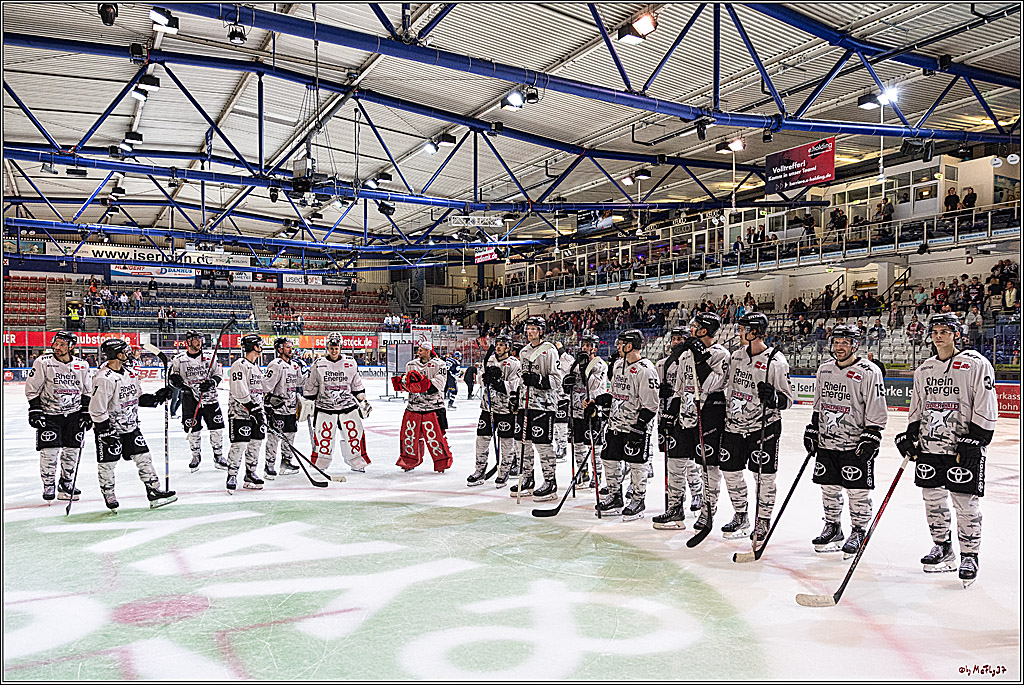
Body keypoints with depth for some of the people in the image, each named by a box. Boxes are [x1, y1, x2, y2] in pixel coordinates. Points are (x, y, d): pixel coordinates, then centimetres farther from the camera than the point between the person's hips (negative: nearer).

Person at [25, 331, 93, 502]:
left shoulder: (82, 365, 2)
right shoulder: (42, 362, -6)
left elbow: (88, 391, 11)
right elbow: (32, 389, -1)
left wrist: (86, 412, 5)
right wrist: (35, 411, -8)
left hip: (74, 414, 3)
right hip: (49, 413, -2)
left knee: (72, 451, 6)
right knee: (49, 451, -5)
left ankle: (66, 484, 21)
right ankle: (49, 486, 11)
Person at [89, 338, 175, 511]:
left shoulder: (130, 372, 5)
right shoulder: (104, 378, -21)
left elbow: (138, 398, 15)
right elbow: (96, 409, -20)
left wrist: (156, 398, 0)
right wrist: (106, 432, -20)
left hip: (130, 425, 7)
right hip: (108, 427, -7)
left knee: (143, 457, 4)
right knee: (107, 464, 4)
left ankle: (154, 492, 9)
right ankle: (109, 496, 24)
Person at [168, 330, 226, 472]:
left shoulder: (210, 355, 3)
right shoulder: (179, 359, 0)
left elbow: (218, 374, 7)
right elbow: (171, 378, 6)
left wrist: (211, 383, -12)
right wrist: (180, 382, -13)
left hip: (209, 396, 1)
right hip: (190, 398, -1)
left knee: (216, 426, -1)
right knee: (193, 429, 2)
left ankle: (218, 456, 13)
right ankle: (196, 456, 23)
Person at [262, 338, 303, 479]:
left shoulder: (295, 365, 14)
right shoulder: (276, 365, -13)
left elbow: (298, 384, 25)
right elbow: (266, 385, -18)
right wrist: (268, 404, -21)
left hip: (291, 408, 8)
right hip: (277, 408, -8)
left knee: (290, 435, 13)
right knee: (274, 436, -7)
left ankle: (286, 462, 25)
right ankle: (269, 466, -1)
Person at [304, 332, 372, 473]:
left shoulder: (351, 364, 4)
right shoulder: (318, 365, 0)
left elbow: (357, 385, 13)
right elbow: (310, 387, 7)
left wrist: (363, 401, 11)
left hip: (348, 407, 1)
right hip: (325, 407, -1)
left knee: (354, 434, 0)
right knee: (324, 436, -3)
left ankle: (357, 463, 14)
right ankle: (320, 464, 14)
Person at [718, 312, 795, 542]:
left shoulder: (776, 361, -12)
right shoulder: (736, 356, 6)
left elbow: (787, 399, -11)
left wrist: (773, 397, -27)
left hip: (764, 426, -6)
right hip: (734, 425, 6)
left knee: (765, 476, -1)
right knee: (731, 471, 10)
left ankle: (763, 522, 15)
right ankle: (740, 517, 27)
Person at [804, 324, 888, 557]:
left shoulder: (869, 372, -10)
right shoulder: (824, 369, 9)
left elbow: (876, 411, -10)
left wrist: (870, 438, -15)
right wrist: (812, 430, 15)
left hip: (856, 444, -6)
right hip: (826, 442, 6)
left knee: (858, 492, 1)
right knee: (829, 488, 13)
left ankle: (858, 532, 17)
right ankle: (832, 527, 29)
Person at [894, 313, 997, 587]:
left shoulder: (976, 364, -6)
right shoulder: (924, 369, 13)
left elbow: (986, 408, -9)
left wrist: (975, 440, -15)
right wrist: (910, 434, 9)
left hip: (964, 447, -6)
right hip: (929, 445, 6)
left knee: (966, 503, -1)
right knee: (933, 499, 11)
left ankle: (970, 556, 13)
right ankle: (942, 549, 26)